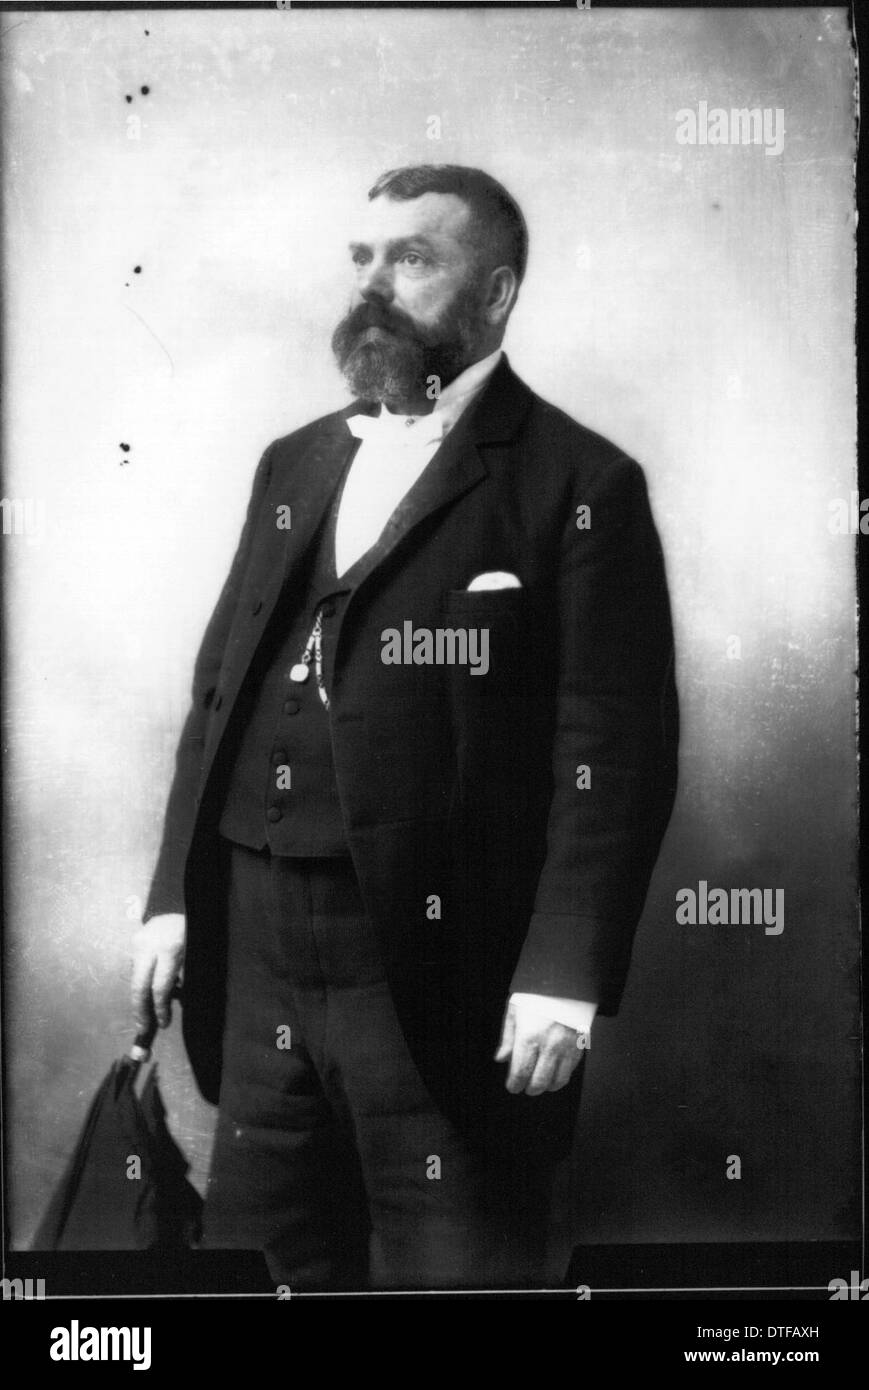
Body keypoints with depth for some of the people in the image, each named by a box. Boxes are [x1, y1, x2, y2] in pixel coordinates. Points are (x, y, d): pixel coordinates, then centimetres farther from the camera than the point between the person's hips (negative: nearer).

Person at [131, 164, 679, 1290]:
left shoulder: (580, 485, -6)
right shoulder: (295, 465, 14)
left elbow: (617, 753, -11)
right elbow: (218, 689, 15)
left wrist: (564, 976, -17)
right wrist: (172, 899, 9)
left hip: (446, 973, -6)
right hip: (259, 948, 6)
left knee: (452, 1270, 7)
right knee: (264, 1260, 16)